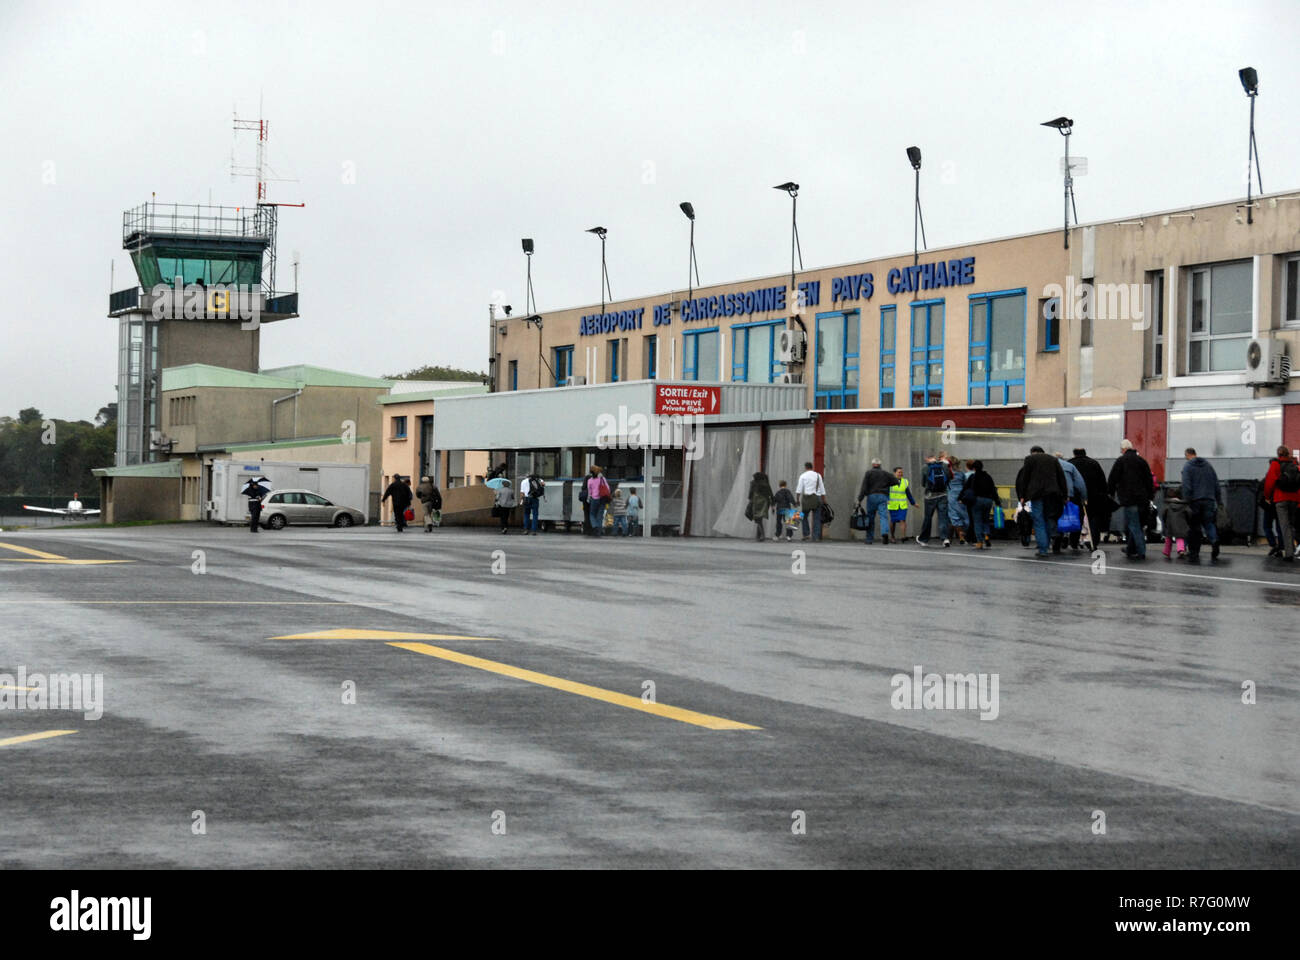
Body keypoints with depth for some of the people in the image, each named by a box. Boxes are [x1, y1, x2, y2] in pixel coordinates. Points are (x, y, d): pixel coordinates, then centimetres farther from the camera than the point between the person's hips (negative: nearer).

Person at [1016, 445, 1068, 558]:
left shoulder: (1030, 459, 7)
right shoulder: (1053, 459, 18)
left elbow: (1024, 478, 2)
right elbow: (1062, 478, 14)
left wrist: (1022, 496, 4)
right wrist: (1064, 497, 14)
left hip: (1036, 493, -3)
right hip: (1052, 493, 3)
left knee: (1039, 522, -2)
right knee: (1050, 519, 12)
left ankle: (1043, 549, -7)